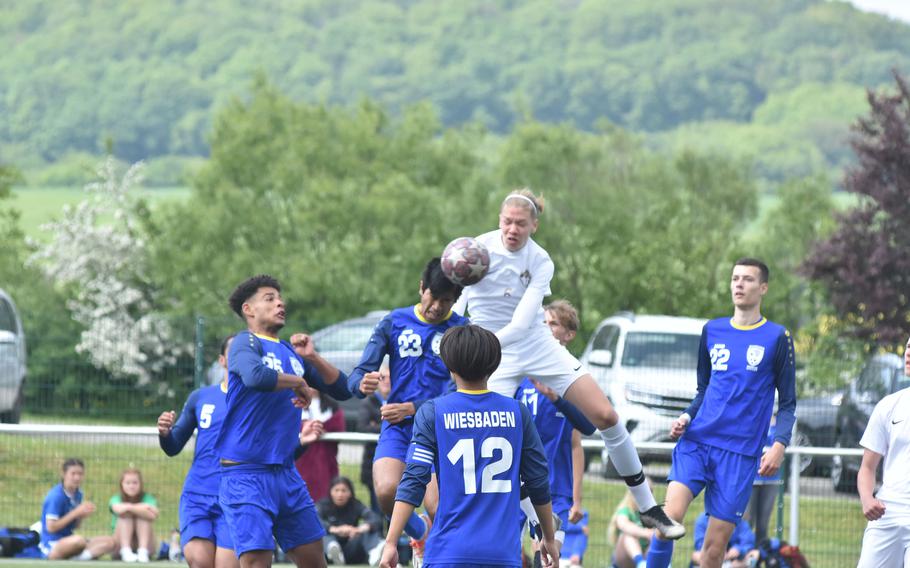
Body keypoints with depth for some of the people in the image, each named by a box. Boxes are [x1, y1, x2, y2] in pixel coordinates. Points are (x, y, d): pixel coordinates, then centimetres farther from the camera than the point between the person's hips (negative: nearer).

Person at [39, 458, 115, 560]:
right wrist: (76, 512, -18)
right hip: (52, 545, -8)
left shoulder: (78, 494, 9)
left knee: (110, 542, -9)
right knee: (78, 540, -40)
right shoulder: (56, 496, -15)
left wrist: (82, 515, -5)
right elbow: (51, 527, -19)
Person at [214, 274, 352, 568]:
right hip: (246, 474, -8)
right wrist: (299, 382, -14)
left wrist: (312, 358, 0)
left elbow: (342, 390, 15)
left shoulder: (291, 352, 15)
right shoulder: (245, 342, -6)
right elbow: (256, 376, -30)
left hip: (285, 472, 8)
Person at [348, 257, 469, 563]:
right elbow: (357, 376, 2)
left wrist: (411, 408, -21)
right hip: (396, 427, 1)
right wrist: (363, 384, -24)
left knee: (438, 509, -18)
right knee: (386, 491, -23)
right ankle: (420, 533, 10)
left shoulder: (462, 331, 0)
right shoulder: (394, 322, 5)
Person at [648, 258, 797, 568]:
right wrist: (687, 416, 3)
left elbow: (787, 403, 5)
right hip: (697, 439, 2)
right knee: (670, 515, -20)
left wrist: (779, 444, -11)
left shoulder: (777, 338, 3)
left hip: (740, 452, -2)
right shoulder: (712, 331, 13)